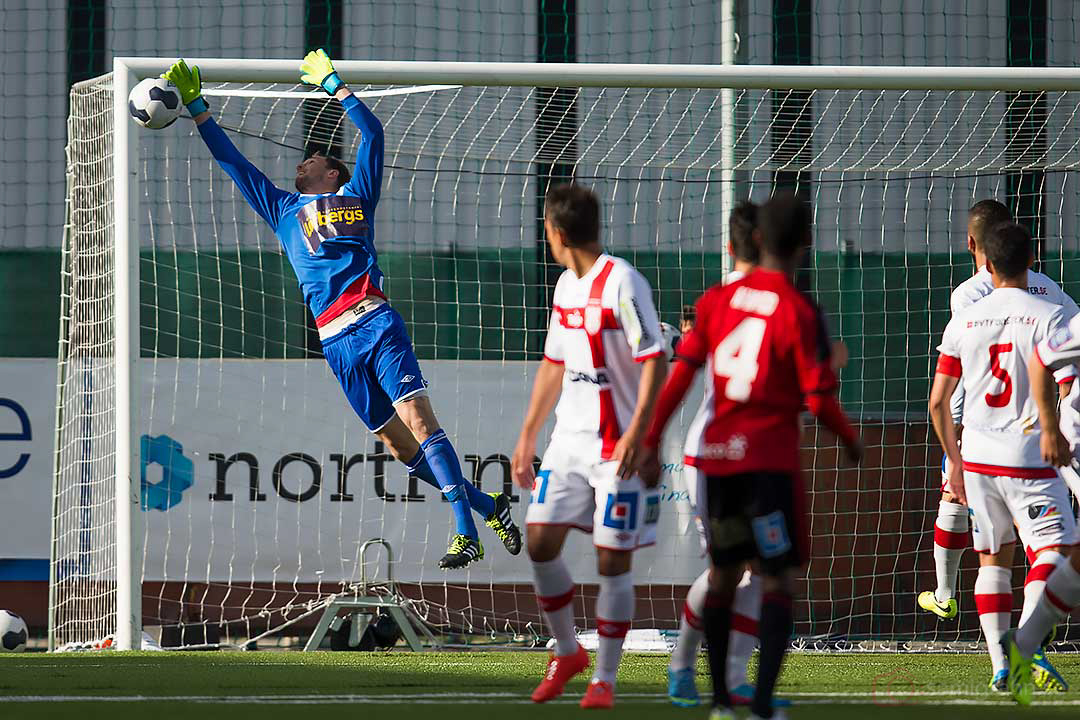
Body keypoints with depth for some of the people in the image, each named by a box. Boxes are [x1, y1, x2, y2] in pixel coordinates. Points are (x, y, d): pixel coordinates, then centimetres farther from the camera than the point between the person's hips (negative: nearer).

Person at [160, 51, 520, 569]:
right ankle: (488, 507, 9)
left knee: (417, 419, -16)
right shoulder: (281, 209, 26)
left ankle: (466, 533, -19)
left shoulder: (355, 196, 18)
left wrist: (332, 84, 21)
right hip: (337, 341, 4)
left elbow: (372, 133, 17)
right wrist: (196, 107, 24)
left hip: (377, 323, -4)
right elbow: (231, 161, 27)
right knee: (397, 444, -1)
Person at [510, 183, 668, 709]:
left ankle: (604, 679, 6)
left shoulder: (621, 284, -14)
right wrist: (527, 437, 21)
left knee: (612, 561, -3)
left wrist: (636, 435, -25)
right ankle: (567, 653, 19)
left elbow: (655, 362, -18)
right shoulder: (566, 286, 13)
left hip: (618, 447, -7)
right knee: (540, 542, 0)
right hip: (569, 441, 7)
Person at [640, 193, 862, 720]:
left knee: (723, 573, 18)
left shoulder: (717, 300, 4)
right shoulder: (800, 313, -10)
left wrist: (651, 444, 7)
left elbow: (680, 375, 2)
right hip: (771, 459, -5)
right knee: (779, 579, -2)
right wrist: (851, 441, 7)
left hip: (715, 455, 5)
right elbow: (818, 399, -12)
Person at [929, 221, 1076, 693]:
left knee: (993, 559, 15)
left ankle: (999, 663, 9)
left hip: (977, 456, 4)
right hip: (1029, 458, -4)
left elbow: (938, 402, 9)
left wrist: (955, 460, 20)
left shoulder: (964, 321, 6)